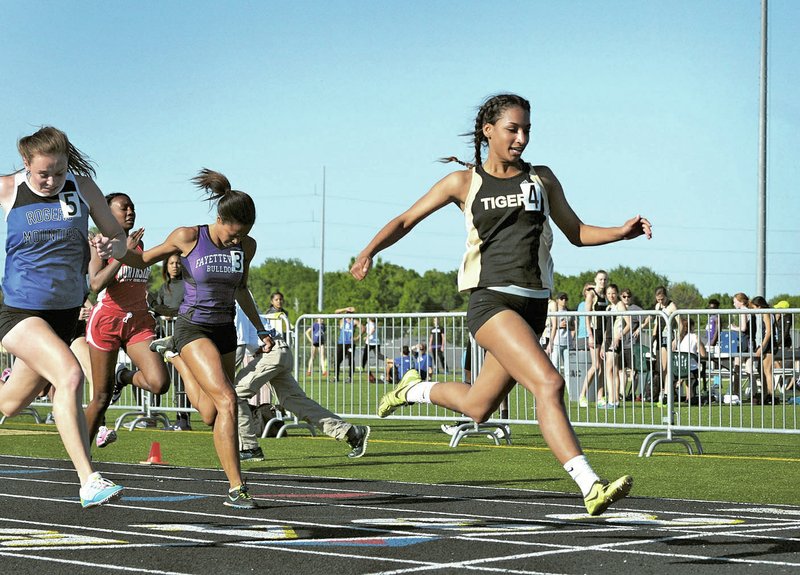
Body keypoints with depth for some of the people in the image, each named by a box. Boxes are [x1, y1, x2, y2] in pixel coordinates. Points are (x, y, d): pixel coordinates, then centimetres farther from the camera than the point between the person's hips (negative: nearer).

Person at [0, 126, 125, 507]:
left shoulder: (82, 186, 0)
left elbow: (118, 237, 6)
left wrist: (114, 245, -16)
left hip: (65, 314, 4)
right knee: (70, 375, -27)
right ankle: (88, 482, -28)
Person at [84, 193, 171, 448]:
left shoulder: (137, 243, 13)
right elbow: (96, 284, -20)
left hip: (139, 322, 5)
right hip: (107, 321, -5)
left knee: (159, 383, -16)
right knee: (102, 397, 1)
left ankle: (124, 377, 16)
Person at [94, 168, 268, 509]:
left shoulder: (247, 246, -1)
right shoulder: (187, 237, -12)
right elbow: (143, 261, 2)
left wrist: (260, 328, 15)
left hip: (224, 331, 6)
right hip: (193, 328, -5)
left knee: (211, 415, 10)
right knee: (227, 400, -23)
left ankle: (175, 359, 42)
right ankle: (236, 489, -21)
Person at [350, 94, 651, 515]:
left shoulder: (541, 179, 13)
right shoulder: (464, 183, 5)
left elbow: (576, 232, 17)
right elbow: (406, 220, 10)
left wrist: (622, 232, -1)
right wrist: (369, 251, -8)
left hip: (532, 305, 5)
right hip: (491, 300, -5)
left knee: (477, 408, 13)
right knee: (549, 383, -25)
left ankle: (415, 389, 44)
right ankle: (591, 488, -29)